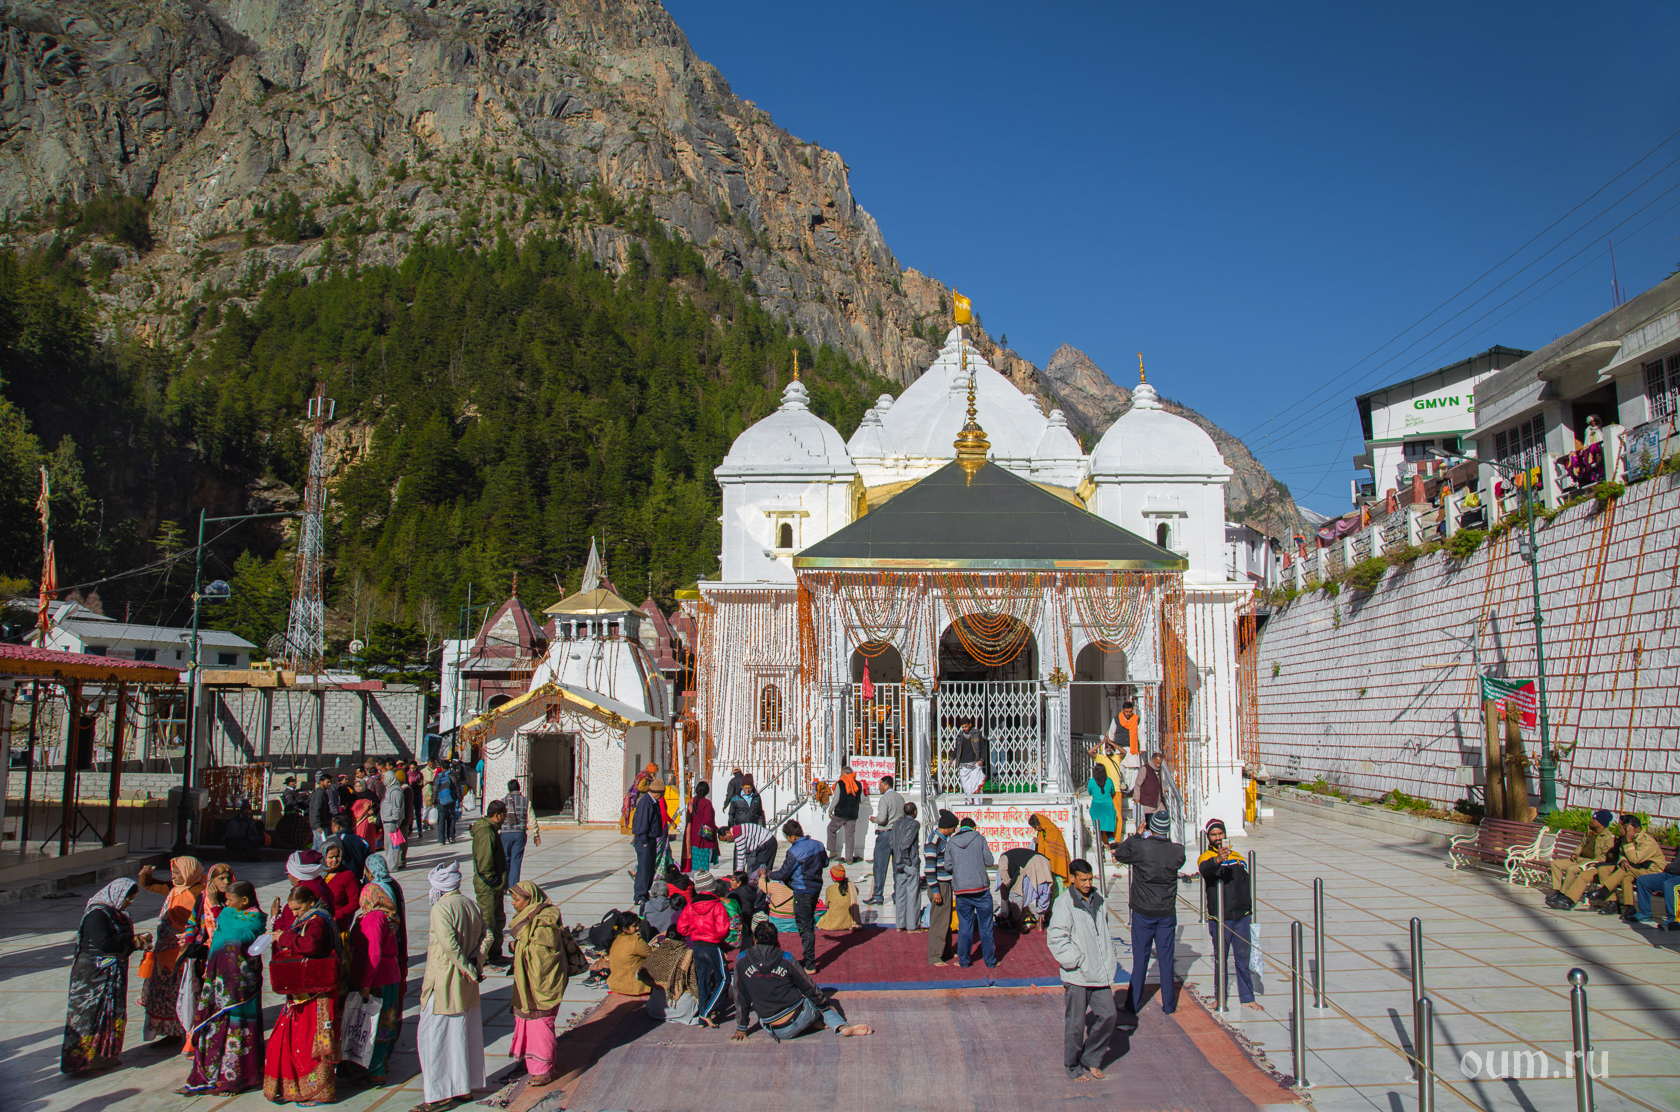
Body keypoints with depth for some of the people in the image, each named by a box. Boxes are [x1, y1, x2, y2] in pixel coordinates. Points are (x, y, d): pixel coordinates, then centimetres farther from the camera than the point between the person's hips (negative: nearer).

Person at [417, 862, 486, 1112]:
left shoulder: (440, 909, -17)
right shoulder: (473, 907, 5)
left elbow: (450, 945, -23)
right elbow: (485, 936, 3)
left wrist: (469, 970, -15)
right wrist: (475, 966, -4)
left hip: (443, 982, -7)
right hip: (467, 987, 7)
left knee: (435, 1037, 3)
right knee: (465, 1034, 16)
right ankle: (464, 1087, 26)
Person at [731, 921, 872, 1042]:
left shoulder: (741, 961, -5)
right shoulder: (785, 958, -4)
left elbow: (741, 997, 2)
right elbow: (808, 986, 6)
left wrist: (741, 1028, 15)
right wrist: (825, 1005, 23)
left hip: (776, 1032, 2)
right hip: (801, 1018, -2)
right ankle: (841, 1026, 6)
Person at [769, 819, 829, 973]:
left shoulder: (794, 852, -20)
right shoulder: (817, 844, 1)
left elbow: (783, 874, -14)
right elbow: (825, 863, 15)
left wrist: (767, 875, 3)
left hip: (802, 892, -8)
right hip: (816, 887, 8)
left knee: (805, 927, -1)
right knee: (808, 924, 21)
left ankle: (810, 965, 1)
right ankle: (809, 957, 31)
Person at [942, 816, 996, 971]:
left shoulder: (950, 842, 5)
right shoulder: (979, 838, 0)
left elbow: (948, 866, 4)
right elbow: (989, 862, 0)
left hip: (961, 890, 2)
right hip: (981, 888, -2)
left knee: (964, 927, 11)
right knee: (985, 926, 8)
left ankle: (964, 961, 16)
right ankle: (990, 961, 14)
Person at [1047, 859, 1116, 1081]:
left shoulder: (1097, 898, 6)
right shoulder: (1064, 903, -14)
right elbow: (1056, 939, -16)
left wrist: (1108, 960, 14)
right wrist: (1077, 961, -17)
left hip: (1100, 972, 6)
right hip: (1076, 974, -6)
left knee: (1108, 1016, 6)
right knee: (1076, 1023, 5)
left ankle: (1091, 1059, 25)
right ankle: (1072, 1065, 24)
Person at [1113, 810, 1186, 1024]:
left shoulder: (1139, 847, -18)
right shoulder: (1177, 851, -11)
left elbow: (1119, 854, 1)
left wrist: (1137, 835, 8)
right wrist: (1164, 839, 14)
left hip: (1143, 912, -1)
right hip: (1167, 913, 1)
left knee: (1140, 959, 8)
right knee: (1166, 959, 11)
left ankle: (1133, 1005, 15)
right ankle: (1169, 1004, 20)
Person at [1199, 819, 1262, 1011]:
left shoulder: (1237, 857, 9)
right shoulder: (1206, 858, -6)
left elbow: (1246, 887, 18)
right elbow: (1204, 869, -32)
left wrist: (1249, 913, 17)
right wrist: (1218, 859, -53)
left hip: (1241, 918, 4)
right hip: (1219, 920, -3)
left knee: (1243, 959, 10)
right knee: (1221, 960, 5)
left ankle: (1247, 998, 20)